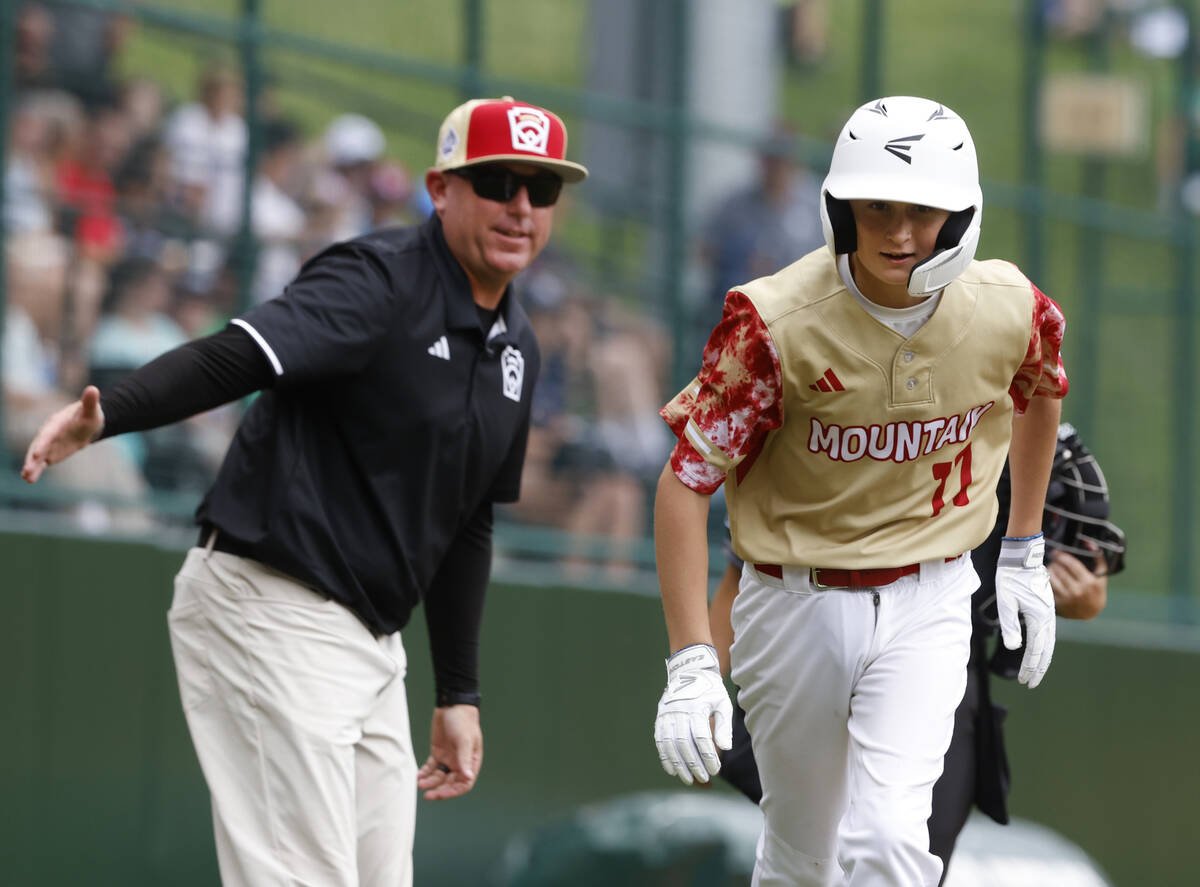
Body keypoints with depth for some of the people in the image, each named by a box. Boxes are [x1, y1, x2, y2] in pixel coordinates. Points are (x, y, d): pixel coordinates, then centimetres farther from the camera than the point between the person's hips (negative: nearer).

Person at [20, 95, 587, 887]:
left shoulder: (515, 346, 13)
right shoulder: (378, 282, -13)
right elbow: (232, 357, -29)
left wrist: (459, 695, 20)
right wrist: (105, 414, -47)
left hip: (371, 639, 9)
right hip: (269, 607, -9)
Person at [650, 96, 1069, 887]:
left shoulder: (1011, 311, -11)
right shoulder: (776, 321, -21)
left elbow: (1039, 393, 15)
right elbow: (686, 481, -19)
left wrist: (1024, 552, 18)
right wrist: (691, 664, -25)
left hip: (926, 605, 1)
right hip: (795, 605, -1)